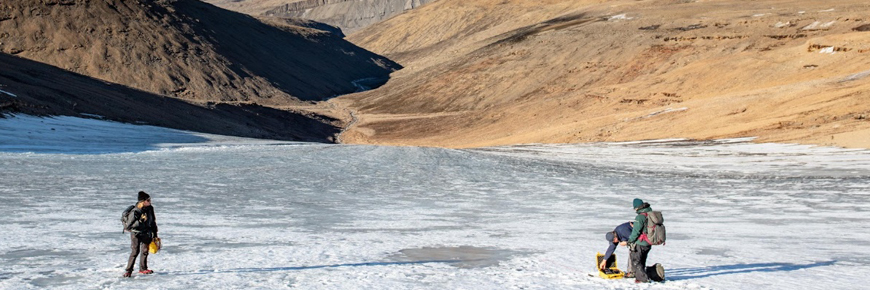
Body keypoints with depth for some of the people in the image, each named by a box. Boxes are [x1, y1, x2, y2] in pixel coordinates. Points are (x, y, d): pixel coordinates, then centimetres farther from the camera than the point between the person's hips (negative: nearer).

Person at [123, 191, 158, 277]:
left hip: (146, 233, 6)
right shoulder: (135, 212, -21)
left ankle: (143, 268, 24)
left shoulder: (150, 209, 0)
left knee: (145, 251, 10)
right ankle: (129, 270, 0)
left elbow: (153, 221, 11)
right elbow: (129, 224, -12)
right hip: (136, 233, -6)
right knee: (135, 251, -9)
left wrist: (155, 234, 14)